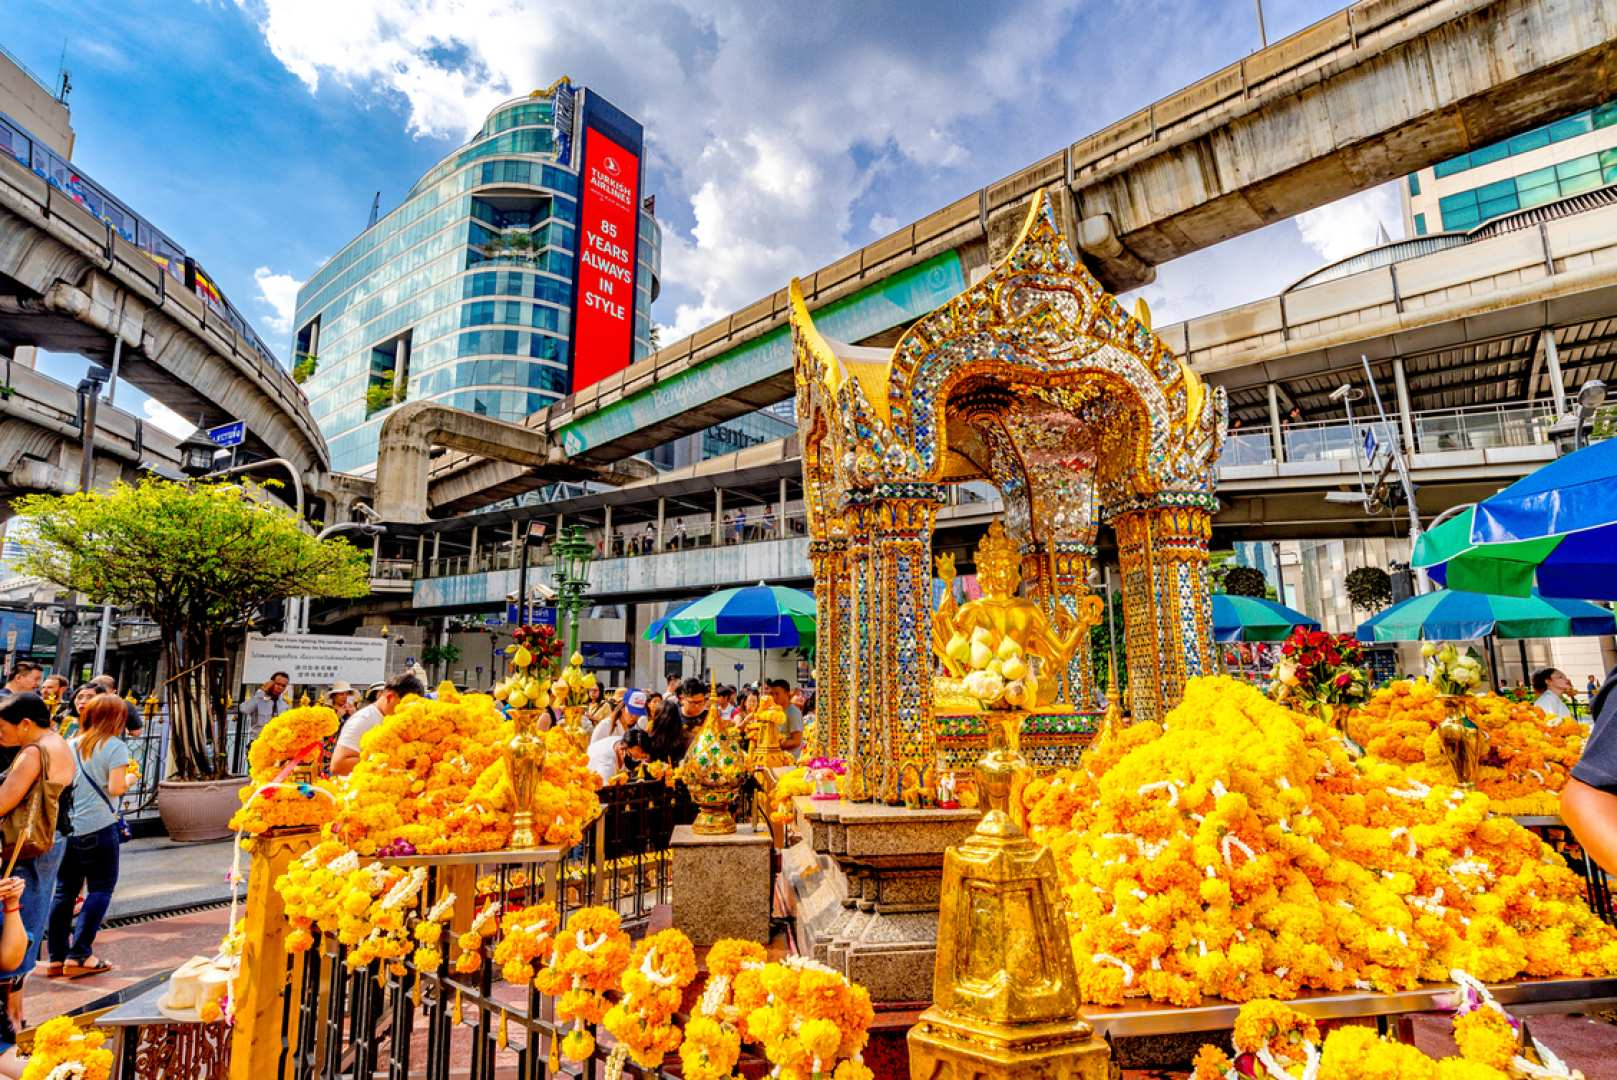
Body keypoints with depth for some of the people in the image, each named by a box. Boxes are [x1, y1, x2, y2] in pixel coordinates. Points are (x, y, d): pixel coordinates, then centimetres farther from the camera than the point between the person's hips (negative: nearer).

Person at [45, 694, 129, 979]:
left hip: (66, 825, 6)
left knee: (64, 890, 13)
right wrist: (129, 780, 5)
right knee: (101, 888, 4)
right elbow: (115, 788, -15)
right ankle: (79, 955, 1)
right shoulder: (115, 747, -8)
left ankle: (56, 958, 17)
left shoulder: (70, 745, 9)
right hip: (99, 827, -6)